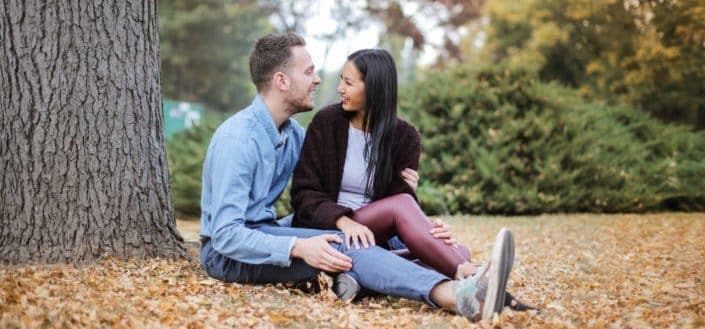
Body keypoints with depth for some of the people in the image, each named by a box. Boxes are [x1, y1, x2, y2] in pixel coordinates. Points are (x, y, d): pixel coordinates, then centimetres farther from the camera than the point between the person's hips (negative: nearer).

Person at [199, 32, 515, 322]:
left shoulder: (293, 133, 7)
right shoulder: (238, 138, -20)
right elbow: (227, 234, -25)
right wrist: (298, 247, -38)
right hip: (226, 251, -8)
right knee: (342, 245, -29)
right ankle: (460, 297, -49)